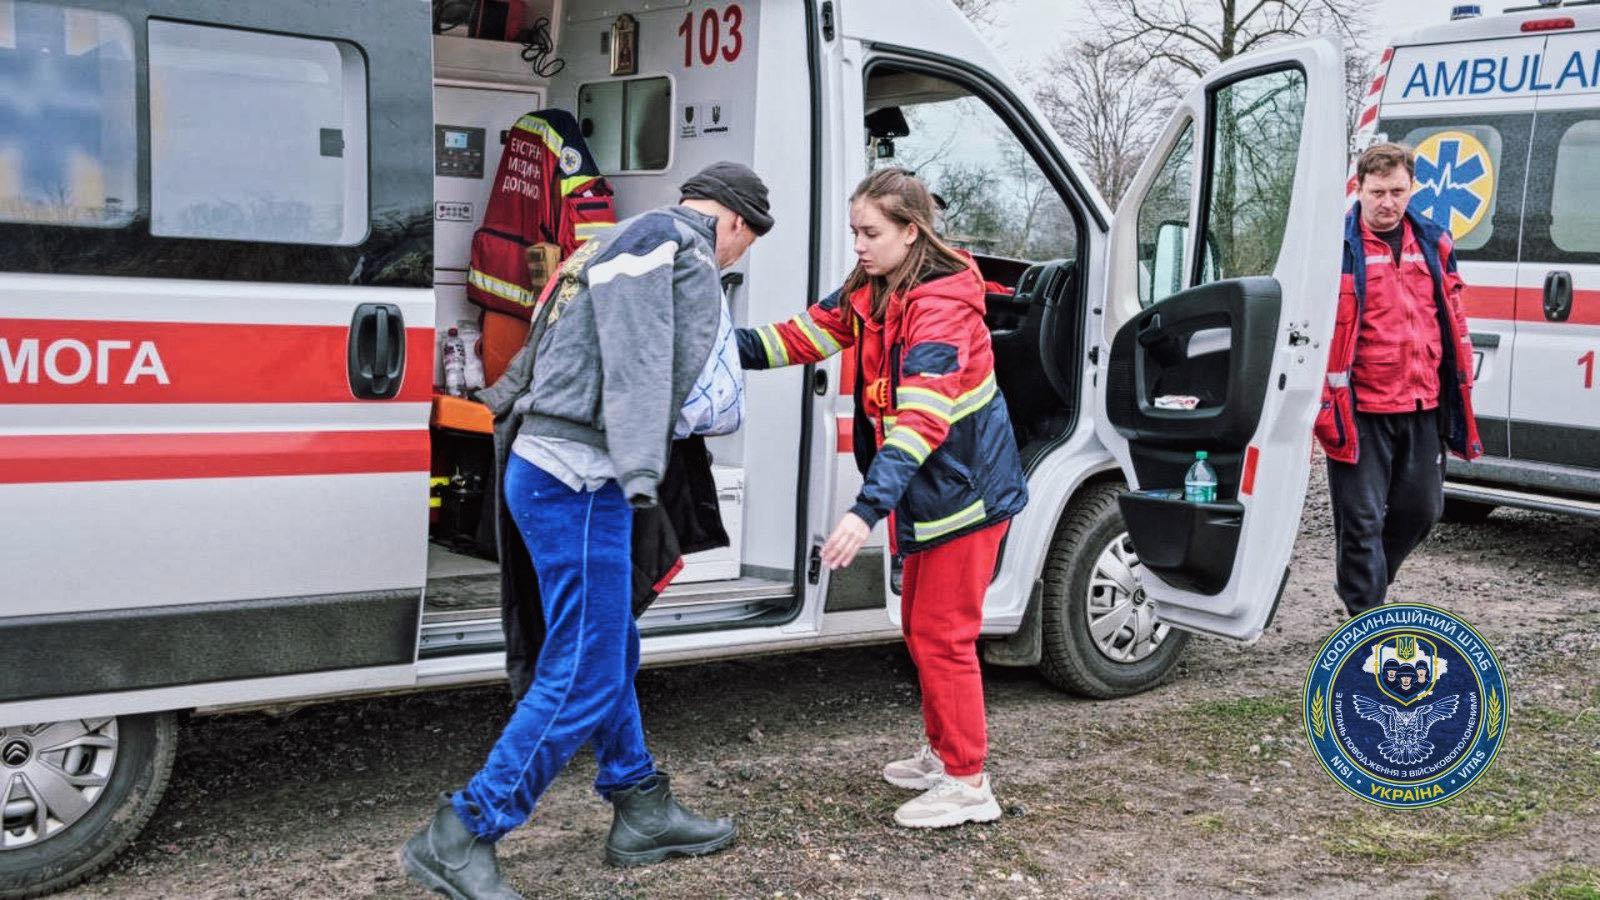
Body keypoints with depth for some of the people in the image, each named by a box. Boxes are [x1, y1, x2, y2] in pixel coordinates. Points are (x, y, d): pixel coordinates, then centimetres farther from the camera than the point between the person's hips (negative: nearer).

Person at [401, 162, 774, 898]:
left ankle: (642, 813, 30)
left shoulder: (630, 242, 22)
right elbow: (638, 359, -20)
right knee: (584, 677, -6)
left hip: (551, 471, 11)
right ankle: (459, 838, 0)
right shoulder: (677, 244, -7)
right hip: (577, 480, -11)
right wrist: (641, 471, -25)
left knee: (608, 652, 18)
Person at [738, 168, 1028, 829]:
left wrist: (867, 510, -43)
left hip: (965, 488, -10)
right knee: (919, 626, 19)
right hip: (923, 493, 10)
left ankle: (969, 785, 7)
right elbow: (806, 335, 6)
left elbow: (922, 420, -35)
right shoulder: (869, 293, 3)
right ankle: (942, 754, 34)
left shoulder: (942, 306, -26)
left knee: (941, 633, -4)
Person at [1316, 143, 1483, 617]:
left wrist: (1460, 390, 16)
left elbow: (1454, 323, 18)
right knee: (1362, 519, 0)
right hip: (1360, 412, -5)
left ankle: (1365, 581, 37)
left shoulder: (1434, 243, 11)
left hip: (1423, 406, 6)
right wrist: (1322, 405, -12)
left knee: (1420, 509, 14)